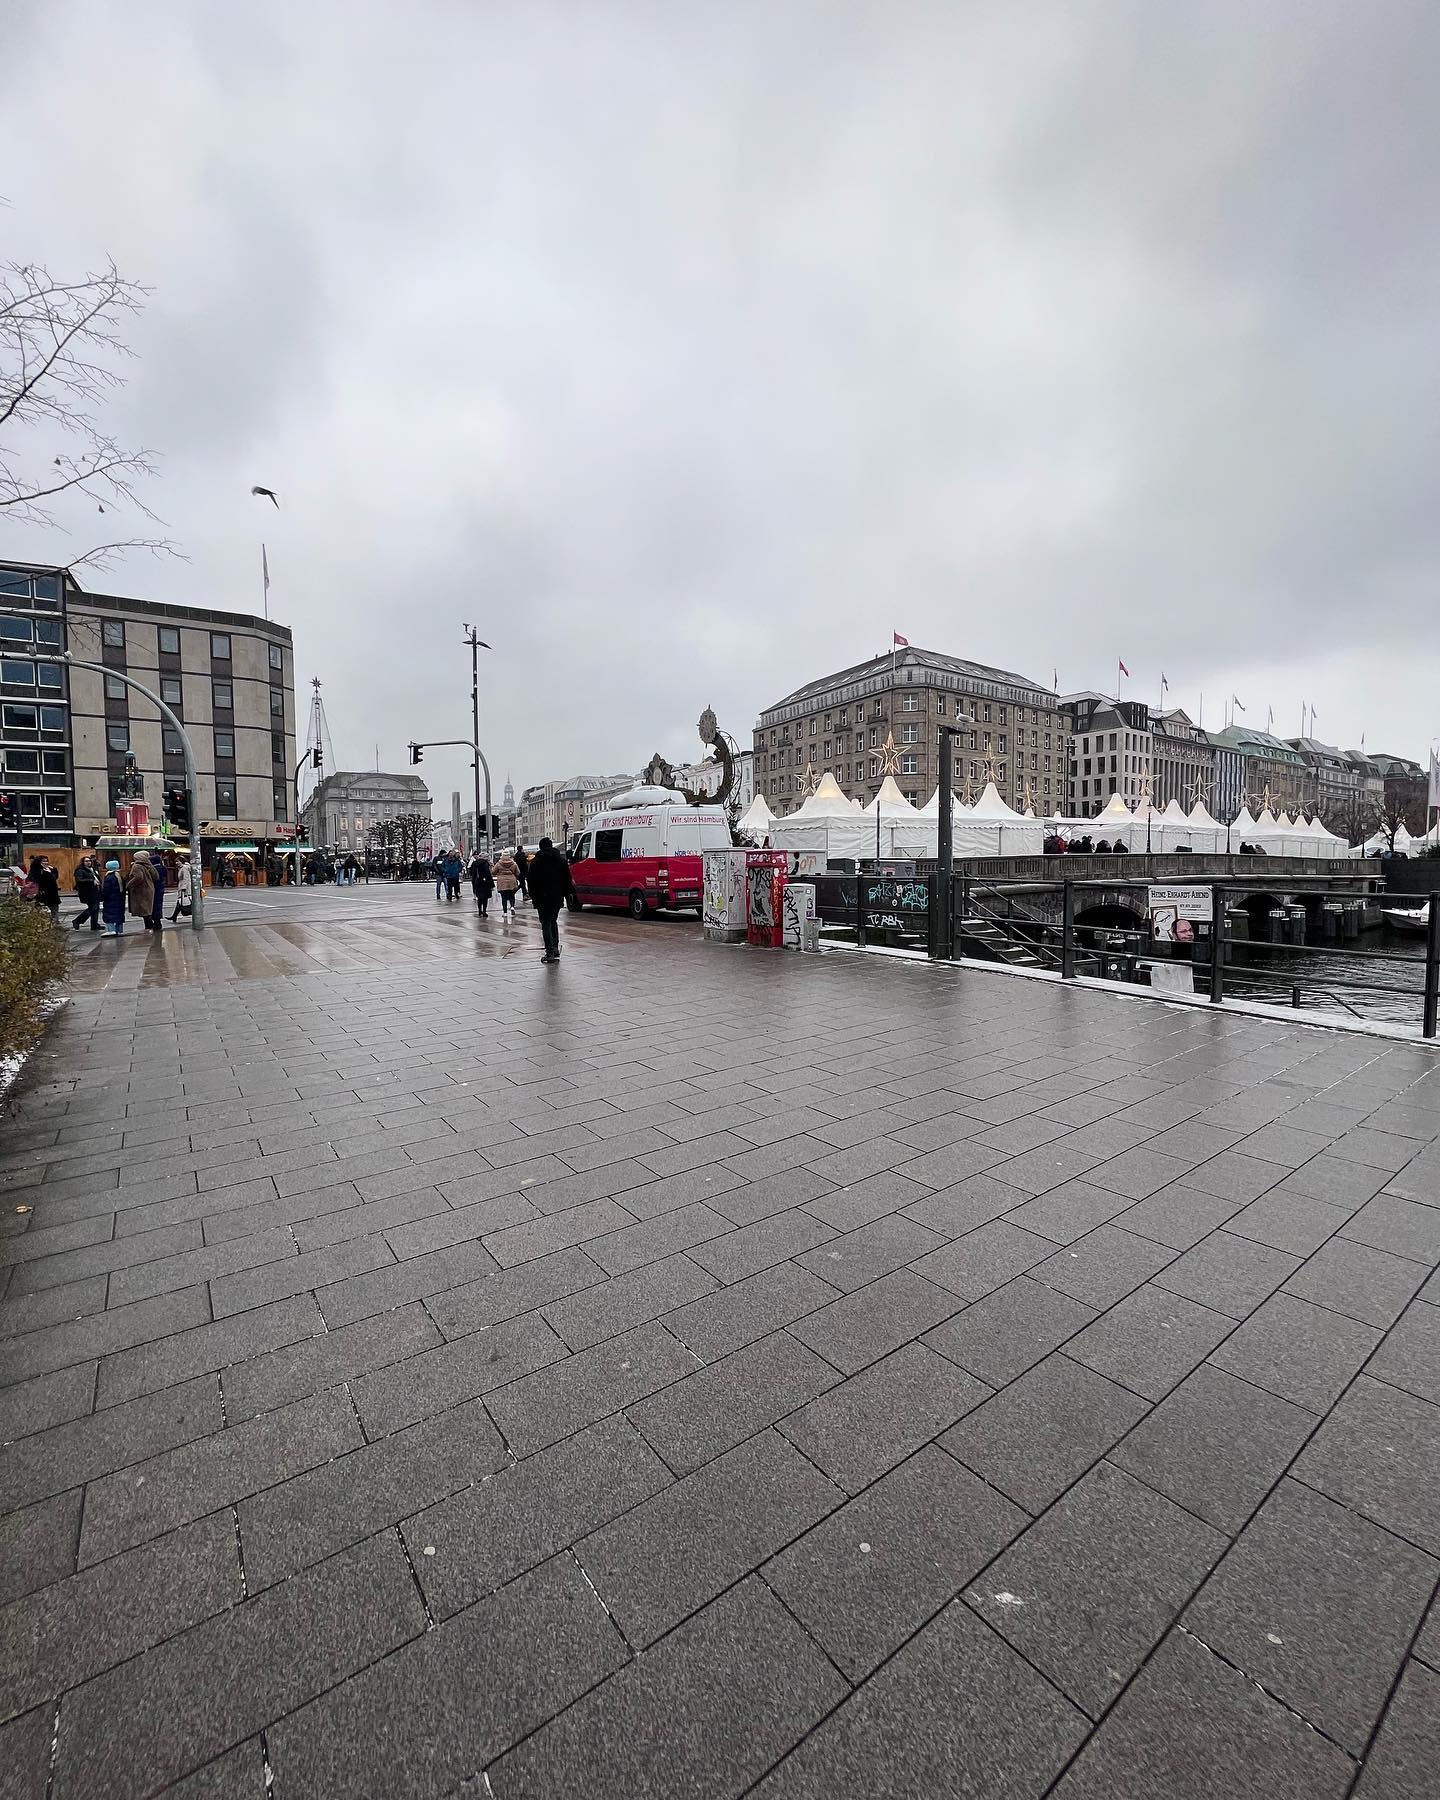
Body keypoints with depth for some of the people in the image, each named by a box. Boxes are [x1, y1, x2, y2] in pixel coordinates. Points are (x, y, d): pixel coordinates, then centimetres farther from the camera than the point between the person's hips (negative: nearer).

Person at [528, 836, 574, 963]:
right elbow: (567, 879, 9)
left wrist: (533, 895, 2)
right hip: (558, 896, 4)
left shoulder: (536, 862, -2)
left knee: (546, 924, -2)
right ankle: (555, 948, 12)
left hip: (543, 897, -4)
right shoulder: (561, 860, 9)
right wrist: (567, 894, 12)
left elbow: (532, 881, -4)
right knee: (553, 921, 18)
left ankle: (550, 952, -9)